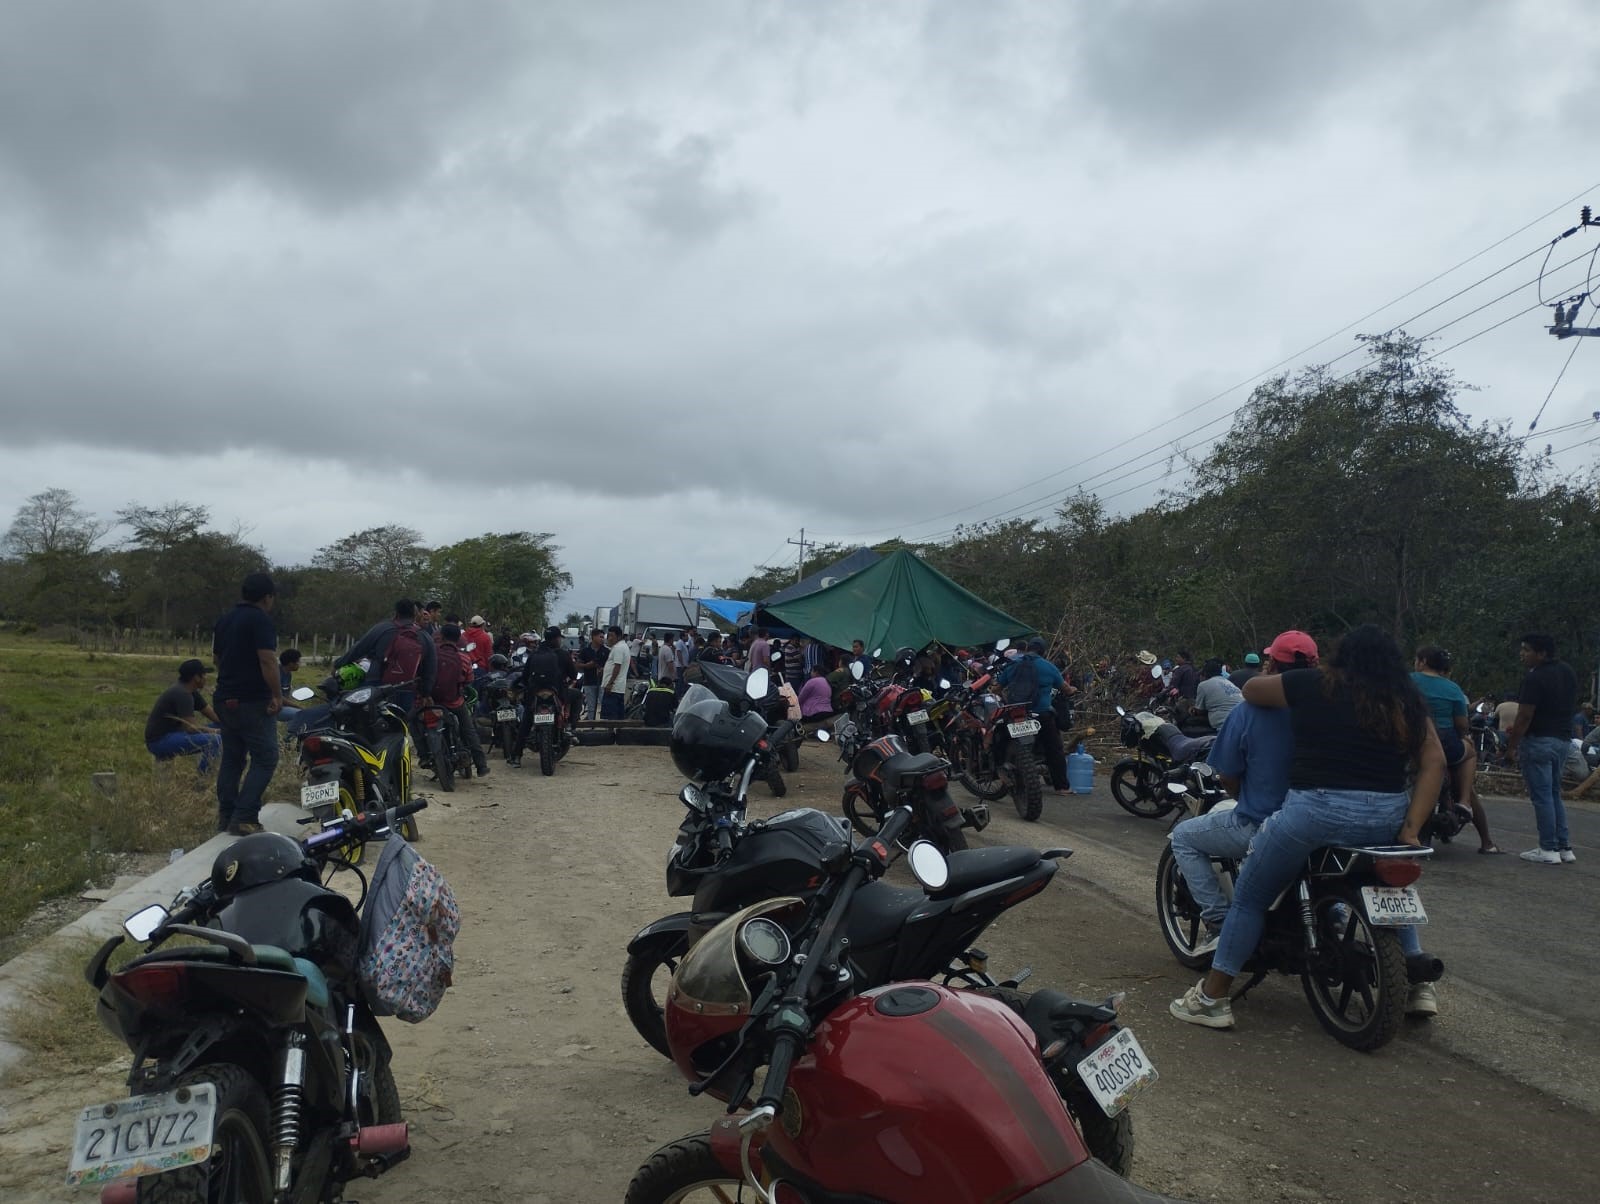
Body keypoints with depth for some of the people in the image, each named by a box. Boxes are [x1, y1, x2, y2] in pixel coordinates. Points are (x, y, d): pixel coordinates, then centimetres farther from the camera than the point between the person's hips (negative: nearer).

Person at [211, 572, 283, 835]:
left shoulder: (223, 621, 13)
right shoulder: (261, 620, -13)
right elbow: (267, 660, -22)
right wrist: (277, 695, -16)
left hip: (225, 699, 9)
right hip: (253, 702, -8)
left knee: (232, 757, 16)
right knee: (264, 758, -5)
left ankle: (225, 816, 18)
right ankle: (244, 818, -12)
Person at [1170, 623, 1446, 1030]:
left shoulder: (1315, 685, 2)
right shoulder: (1406, 701, 10)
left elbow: (1250, 689, 14)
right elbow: (1434, 762, 4)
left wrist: (1275, 680, 35)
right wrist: (1411, 828, 1)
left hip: (1317, 810, -4)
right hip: (1388, 818, 4)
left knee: (1250, 897, 11)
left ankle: (1211, 999, 13)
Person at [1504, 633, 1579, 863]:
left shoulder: (1535, 678, -17)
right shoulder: (1567, 671, 10)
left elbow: (1525, 716, -19)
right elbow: (1572, 705, 19)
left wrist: (1511, 746, -12)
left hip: (1539, 741, -9)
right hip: (1563, 740, 9)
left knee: (1542, 796, -3)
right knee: (1555, 794, 17)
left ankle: (1549, 849, -1)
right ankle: (1564, 846, 17)